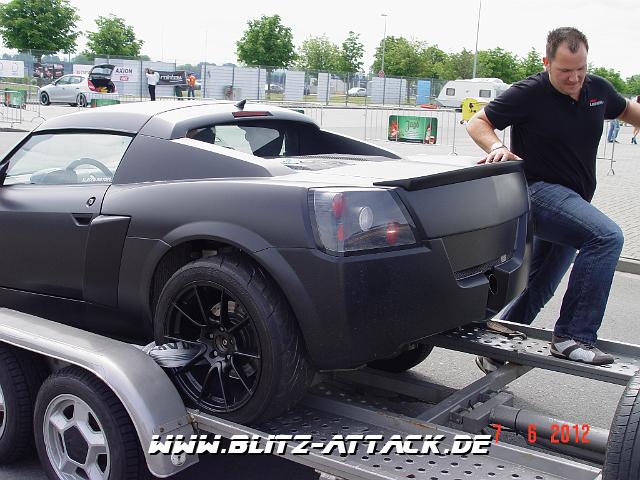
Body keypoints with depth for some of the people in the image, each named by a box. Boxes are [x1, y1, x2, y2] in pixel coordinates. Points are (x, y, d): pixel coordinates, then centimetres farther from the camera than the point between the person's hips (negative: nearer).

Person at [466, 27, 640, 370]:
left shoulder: (598, 89, 7)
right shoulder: (530, 94, -11)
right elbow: (477, 122, -7)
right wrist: (496, 147, -26)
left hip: (573, 201, 8)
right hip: (539, 190, -7)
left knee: (539, 289, 12)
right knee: (606, 236, -29)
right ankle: (573, 336, -27)